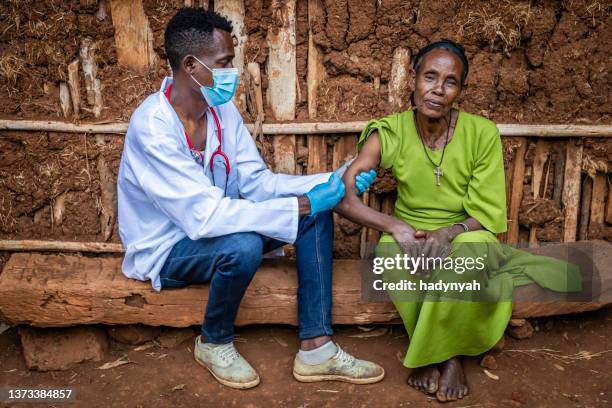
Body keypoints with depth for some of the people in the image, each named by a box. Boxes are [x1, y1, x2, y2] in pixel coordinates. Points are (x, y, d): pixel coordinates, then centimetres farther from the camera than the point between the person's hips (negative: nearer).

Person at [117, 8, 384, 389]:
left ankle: (316, 347, -7)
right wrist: (301, 205, -33)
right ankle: (214, 343, -5)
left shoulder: (222, 109, -5)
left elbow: (258, 183, -3)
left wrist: (328, 183, -18)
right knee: (243, 245, -37)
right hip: (167, 248, -7)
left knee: (317, 215, -9)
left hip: (216, 227, 7)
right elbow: (205, 216, -34)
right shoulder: (152, 127, -28)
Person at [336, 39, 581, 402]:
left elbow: (489, 214, -11)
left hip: (465, 237, 0)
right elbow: (342, 196, -18)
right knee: (390, 250, -33)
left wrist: (448, 232, -32)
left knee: (471, 247, -36)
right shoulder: (391, 132, -13)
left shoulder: (482, 133, -13)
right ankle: (434, 350, -10)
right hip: (410, 236, 1)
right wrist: (396, 227, -32)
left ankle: (446, 351, -10)